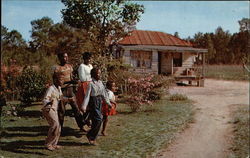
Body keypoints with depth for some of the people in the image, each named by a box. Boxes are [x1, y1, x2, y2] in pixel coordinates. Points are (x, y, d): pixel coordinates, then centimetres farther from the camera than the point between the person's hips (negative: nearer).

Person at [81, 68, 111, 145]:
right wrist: (84, 106, -21)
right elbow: (87, 95, -15)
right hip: (93, 102, -7)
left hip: (99, 101, 7)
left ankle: (92, 138, 19)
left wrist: (108, 103, 19)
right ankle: (90, 135, 4)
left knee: (96, 121, 9)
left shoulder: (100, 83, 8)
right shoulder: (91, 83, -11)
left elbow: (104, 93, 16)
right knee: (98, 119, -12)